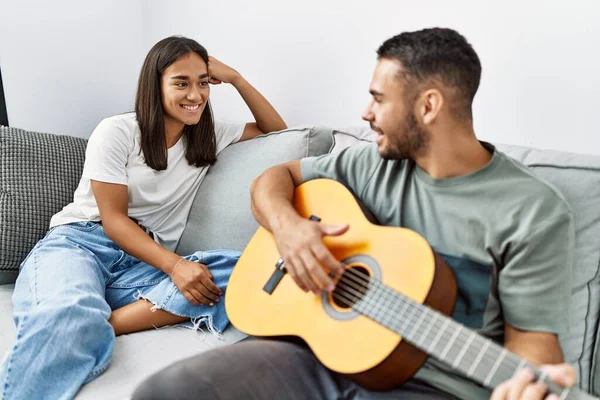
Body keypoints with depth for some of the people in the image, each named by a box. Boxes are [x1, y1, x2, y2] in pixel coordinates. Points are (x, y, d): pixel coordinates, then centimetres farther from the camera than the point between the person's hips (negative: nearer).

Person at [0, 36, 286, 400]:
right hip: (78, 243, -4)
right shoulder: (116, 132, -1)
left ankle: (94, 328, -37)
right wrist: (175, 265, -23)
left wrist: (235, 78, 6)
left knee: (241, 270, -31)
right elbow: (113, 220, -7)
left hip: (144, 263, 4)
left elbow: (277, 131, 19)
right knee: (65, 317, -44)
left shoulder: (210, 136, 14)